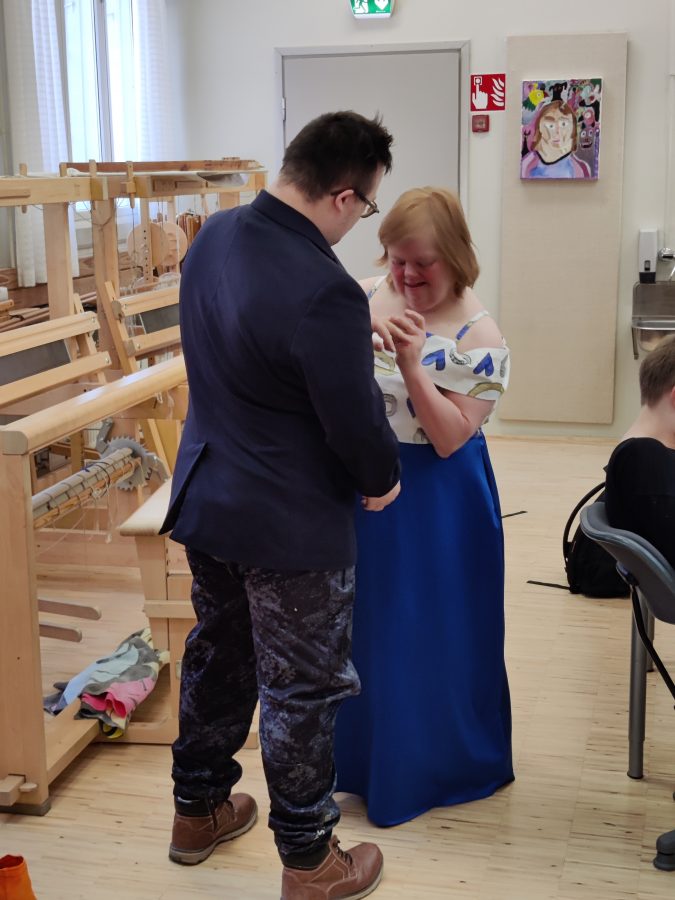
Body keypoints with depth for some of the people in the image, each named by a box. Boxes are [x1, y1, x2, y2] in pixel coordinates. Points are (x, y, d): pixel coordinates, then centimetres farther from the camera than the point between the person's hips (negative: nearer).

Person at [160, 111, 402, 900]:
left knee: (216, 655, 24)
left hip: (204, 497, 8)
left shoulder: (213, 236, -3)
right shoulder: (326, 294, -30)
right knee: (301, 689, 9)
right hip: (290, 524, -8)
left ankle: (197, 809, 43)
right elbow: (358, 423, -22)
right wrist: (382, 479, 0)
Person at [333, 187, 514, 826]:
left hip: (436, 503, -5)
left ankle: (436, 761, 32)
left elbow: (450, 439, -19)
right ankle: (367, 751, 41)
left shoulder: (476, 336, -15)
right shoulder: (367, 296, -3)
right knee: (366, 625, 19)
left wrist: (411, 365, -28)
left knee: (432, 632, 9)